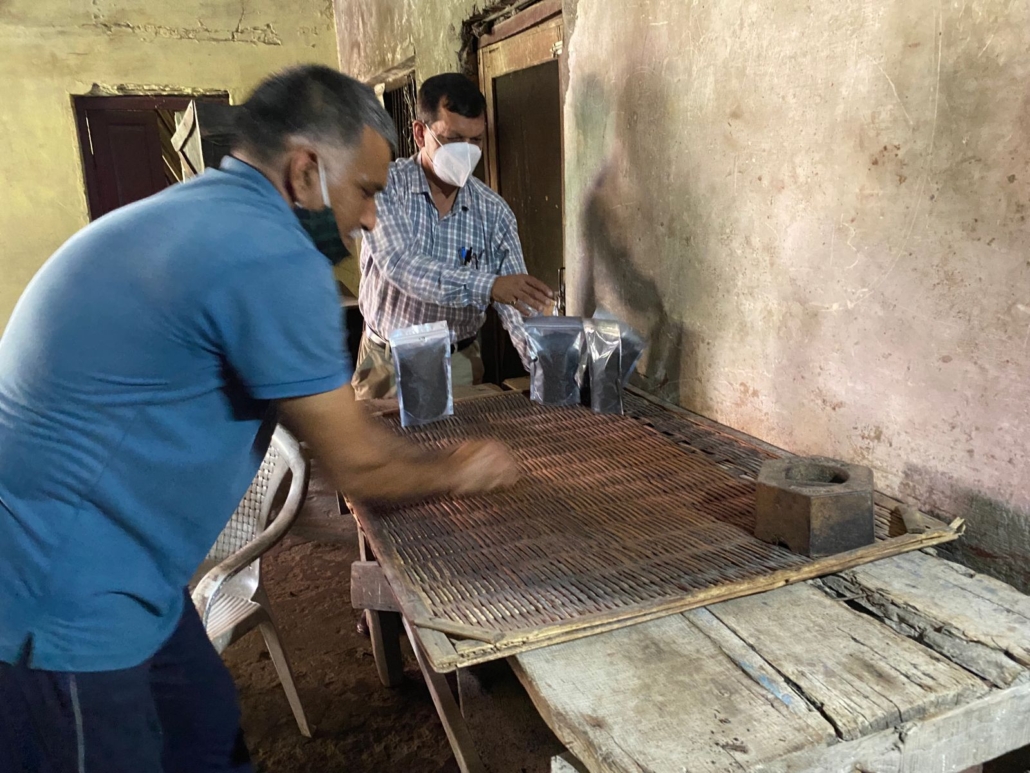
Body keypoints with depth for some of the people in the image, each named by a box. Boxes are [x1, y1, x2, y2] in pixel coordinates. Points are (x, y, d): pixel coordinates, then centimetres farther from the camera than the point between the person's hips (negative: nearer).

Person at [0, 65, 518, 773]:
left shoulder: (195, 212, 7)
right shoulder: (273, 260, -24)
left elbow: (316, 417, 15)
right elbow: (356, 466, -16)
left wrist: (434, 459, 15)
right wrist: (457, 473, 3)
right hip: (62, 604, -9)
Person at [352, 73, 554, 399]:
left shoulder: (494, 211, -4)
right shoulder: (384, 186, -11)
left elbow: (519, 303, -5)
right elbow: (401, 266, -26)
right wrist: (488, 286, -38)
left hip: (460, 364, 2)